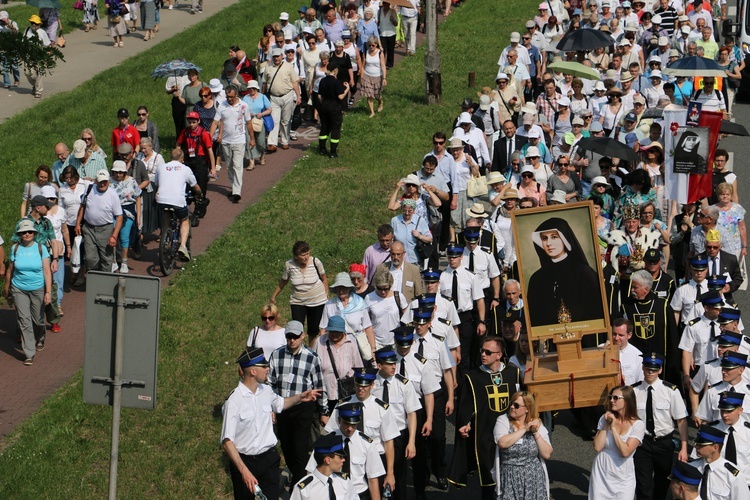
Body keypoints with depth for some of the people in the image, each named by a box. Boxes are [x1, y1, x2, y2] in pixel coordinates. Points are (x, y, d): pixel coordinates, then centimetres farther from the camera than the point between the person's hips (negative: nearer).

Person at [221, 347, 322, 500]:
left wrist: (299, 397, 11)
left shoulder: (266, 391, 1)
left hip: (269, 459, 5)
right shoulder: (234, 401, -20)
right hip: (244, 461, -5)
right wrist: (244, 471, -28)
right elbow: (227, 442, -22)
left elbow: (280, 404, 28)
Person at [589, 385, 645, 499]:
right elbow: (597, 447, -9)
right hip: (601, 475, 2)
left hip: (623, 479, -2)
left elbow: (625, 452, -20)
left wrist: (613, 427, -18)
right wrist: (606, 425, -12)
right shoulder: (605, 419, -1)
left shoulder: (638, 425, -9)